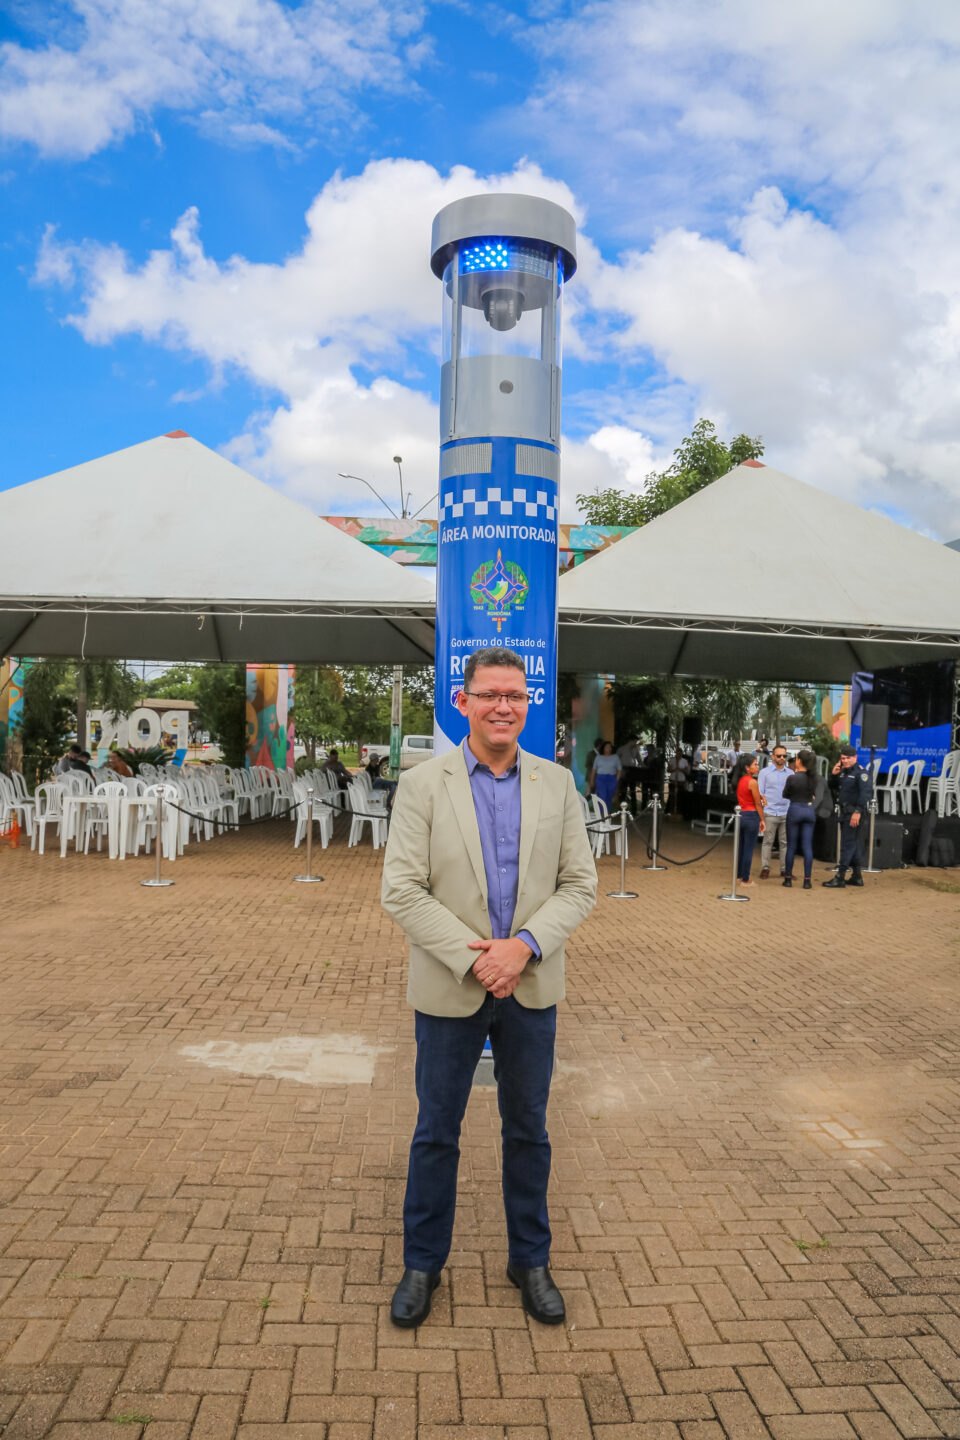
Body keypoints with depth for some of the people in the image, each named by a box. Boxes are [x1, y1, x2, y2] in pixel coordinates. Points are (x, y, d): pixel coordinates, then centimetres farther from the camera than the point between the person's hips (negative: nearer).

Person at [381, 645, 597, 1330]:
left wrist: (524, 945, -16)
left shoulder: (557, 783, 0)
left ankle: (531, 1260, 36)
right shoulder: (423, 785, -7)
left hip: (533, 988, 2)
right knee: (436, 1133, 13)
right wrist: (473, 959, -18)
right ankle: (423, 1264, 33)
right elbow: (401, 890, -11)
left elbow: (580, 882, -1)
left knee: (528, 1131, 16)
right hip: (449, 989, -2)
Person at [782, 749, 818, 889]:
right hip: (809, 811, 3)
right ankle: (807, 880, 3)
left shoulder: (792, 778, -14)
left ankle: (788, 878, 11)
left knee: (791, 846, 6)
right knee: (807, 847, 4)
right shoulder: (815, 778, -1)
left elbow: (785, 795, 1)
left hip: (795, 810, -3)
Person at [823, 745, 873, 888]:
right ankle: (857, 876, 21)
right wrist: (834, 775, 4)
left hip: (855, 813, -9)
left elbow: (865, 793, -21)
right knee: (854, 845, 14)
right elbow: (833, 788, 22)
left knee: (848, 844, -9)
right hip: (845, 812, 9)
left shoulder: (861, 772, -12)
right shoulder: (843, 772, 15)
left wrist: (858, 812, -27)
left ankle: (840, 878, -9)